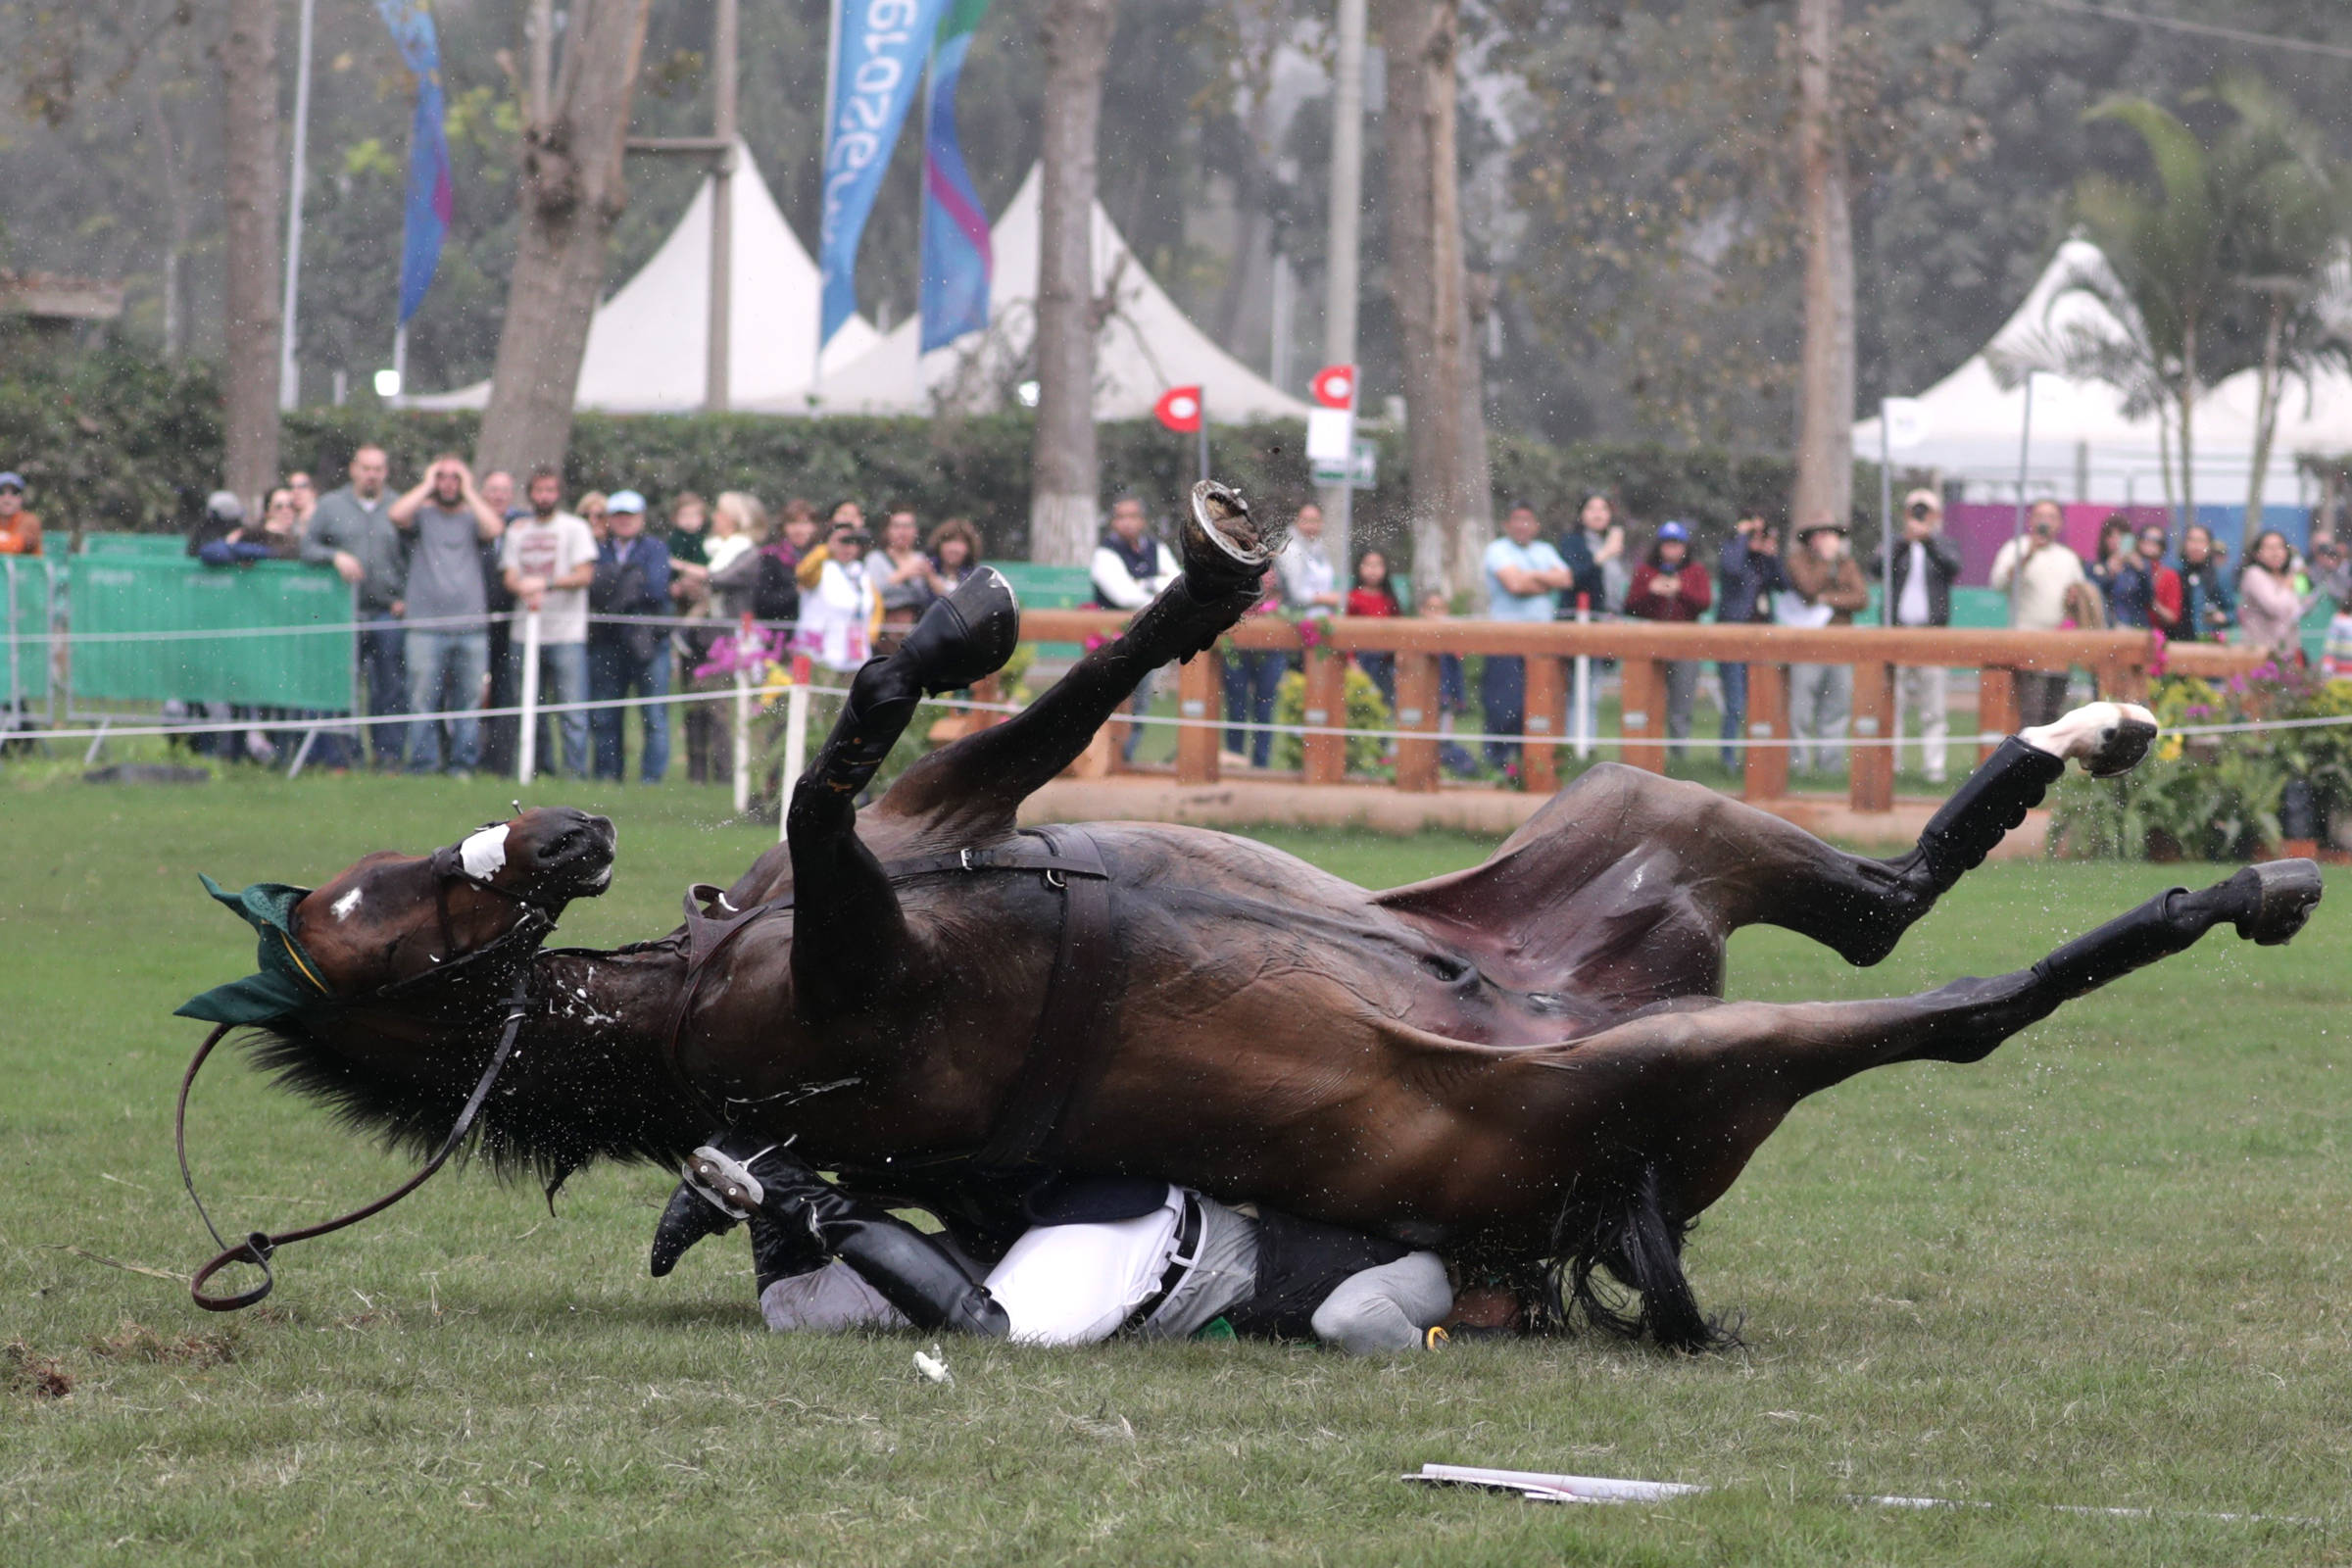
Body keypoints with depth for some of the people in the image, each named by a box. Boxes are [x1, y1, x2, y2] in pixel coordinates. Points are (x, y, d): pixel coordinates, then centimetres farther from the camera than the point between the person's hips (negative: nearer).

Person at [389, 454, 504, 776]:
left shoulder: (472, 517, 14)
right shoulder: (423, 514, 11)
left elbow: (494, 528, -7)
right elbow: (397, 515, -10)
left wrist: (469, 492, 2)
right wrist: (427, 486, 1)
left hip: (471, 626, 2)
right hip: (426, 625, -2)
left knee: (468, 700, 3)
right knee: (423, 699, -4)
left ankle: (464, 762, 9)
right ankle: (423, 763, 0)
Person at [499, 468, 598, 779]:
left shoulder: (574, 528, 4)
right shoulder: (518, 530, 15)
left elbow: (585, 575, -6)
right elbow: (510, 576, 7)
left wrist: (545, 583, -18)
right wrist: (524, 589, -16)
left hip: (567, 635, -4)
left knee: (572, 712, -9)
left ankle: (576, 771, -8)